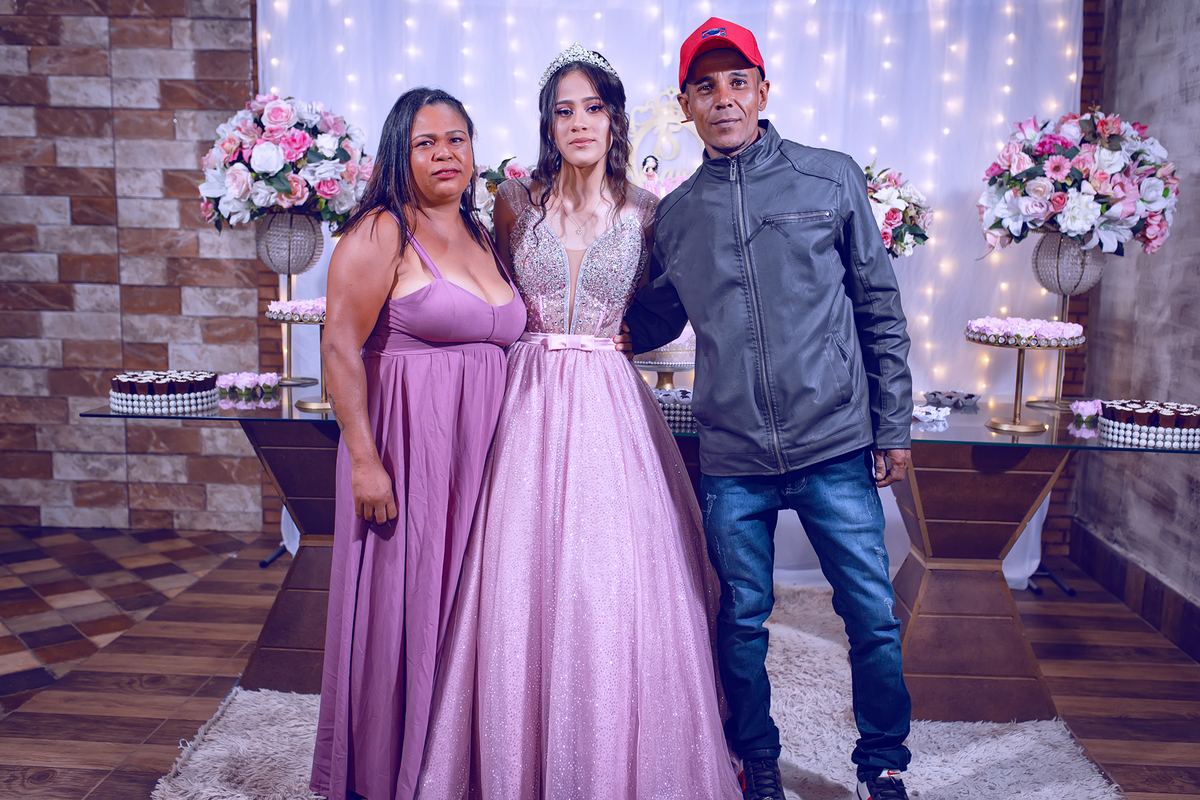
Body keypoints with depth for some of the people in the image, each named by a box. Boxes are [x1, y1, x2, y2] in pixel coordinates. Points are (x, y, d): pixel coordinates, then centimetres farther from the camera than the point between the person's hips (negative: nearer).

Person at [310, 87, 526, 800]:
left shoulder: (482, 238, 15)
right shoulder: (381, 233, -7)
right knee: (400, 610, 4)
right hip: (407, 449, -6)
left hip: (481, 449, 7)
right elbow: (340, 348, -13)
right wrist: (364, 461, -18)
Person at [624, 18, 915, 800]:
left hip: (836, 446, -1)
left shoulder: (832, 178, 3)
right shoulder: (675, 214, 8)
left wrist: (893, 424, 3)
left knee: (873, 616, 4)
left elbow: (880, 309, 5)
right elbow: (652, 319, 19)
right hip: (732, 457, 2)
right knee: (743, 619, 12)